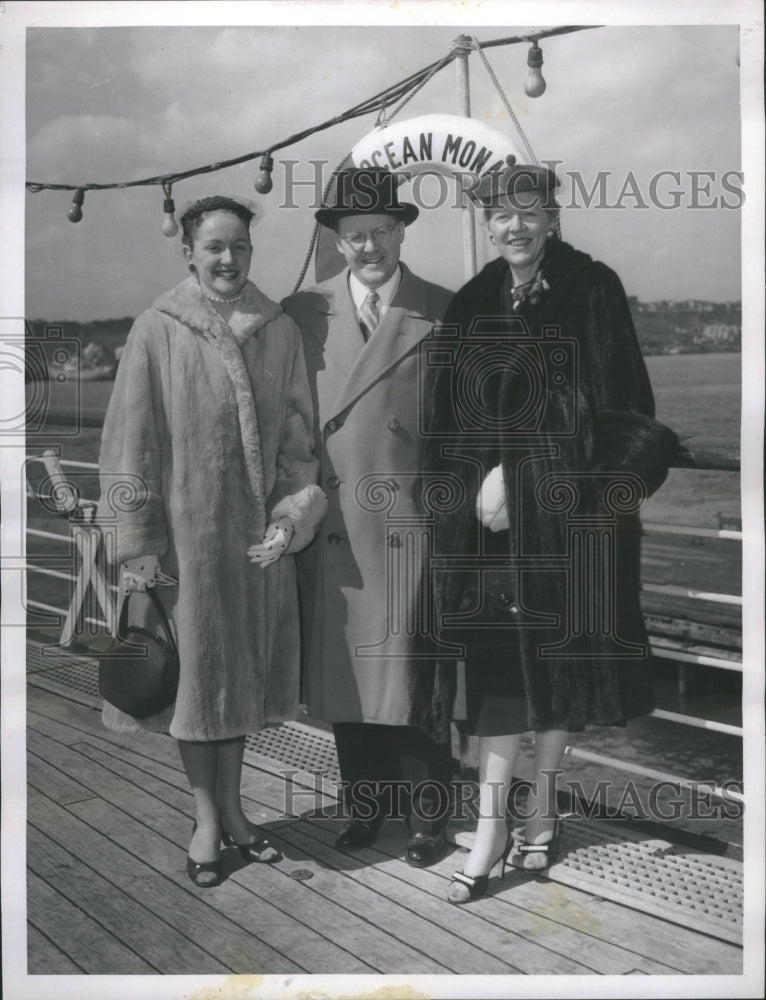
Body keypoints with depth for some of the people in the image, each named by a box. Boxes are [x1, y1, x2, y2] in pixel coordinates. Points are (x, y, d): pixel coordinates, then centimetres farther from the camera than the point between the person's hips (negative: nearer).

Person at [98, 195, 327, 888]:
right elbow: (130, 442, -6)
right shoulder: (158, 331, -6)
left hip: (257, 531, 3)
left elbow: (298, 435, 6)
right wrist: (137, 545, -9)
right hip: (185, 527, -3)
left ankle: (232, 805, 30)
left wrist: (293, 516, -6)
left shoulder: (280, 332, 3)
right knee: (194, 668, 7)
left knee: (244, 666, 13)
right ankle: (206, 818, 23)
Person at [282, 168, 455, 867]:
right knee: (345, 671, 11)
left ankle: (427, 812, 23)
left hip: (413, 522, -2)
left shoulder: (443, 315, 2)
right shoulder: (300, 314, 6)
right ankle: (366, 802, 29)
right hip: (332, 528, 2)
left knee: (415, 668, 6)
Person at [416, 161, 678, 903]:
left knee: (561, 654, 5)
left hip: (572, 504, -2)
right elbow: (448, 413, 8)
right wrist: (480, 478, -10)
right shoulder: (471, 306, 10)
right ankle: (492, 823, 5)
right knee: (500, 658, -1)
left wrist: (514, 473, -11)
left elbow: (616, 404, -5)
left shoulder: (593, 291, 0)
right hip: (493, 507, 2)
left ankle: (542, 799, 23)